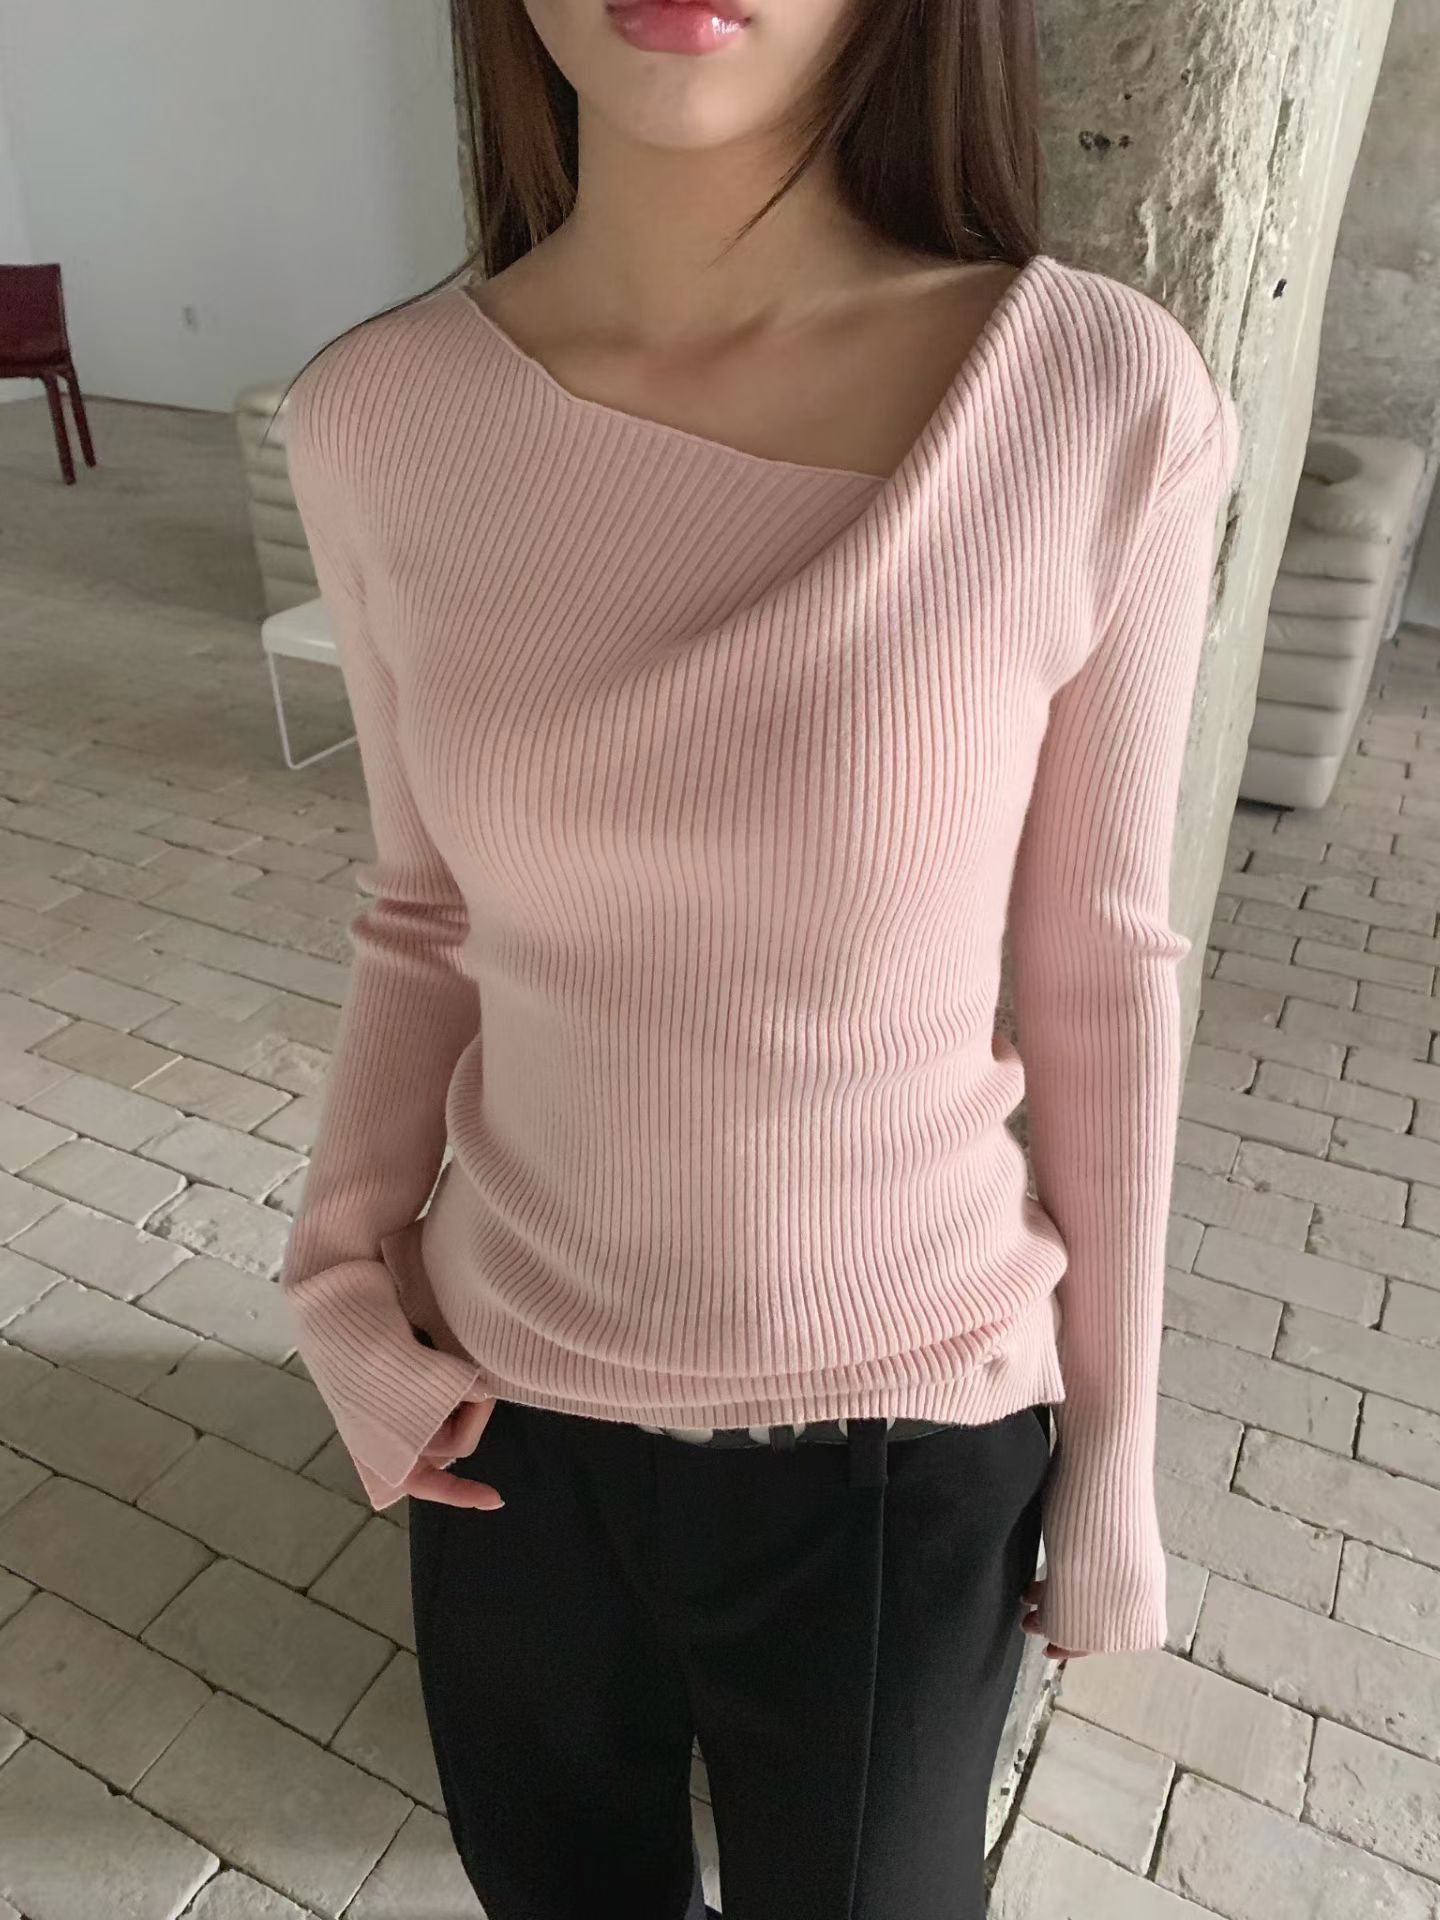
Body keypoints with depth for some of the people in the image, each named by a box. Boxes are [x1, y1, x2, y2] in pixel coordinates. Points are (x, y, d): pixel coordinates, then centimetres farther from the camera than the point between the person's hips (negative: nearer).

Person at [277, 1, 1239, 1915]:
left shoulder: (1100, 402, -18)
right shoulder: (377, 419, -10)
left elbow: (1098, 973, -8)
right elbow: (431, 911, 2)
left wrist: (1116, 1449, 0)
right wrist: (341, 1271, -7)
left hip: (895, 1427, -2)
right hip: (506, 1397, 3)